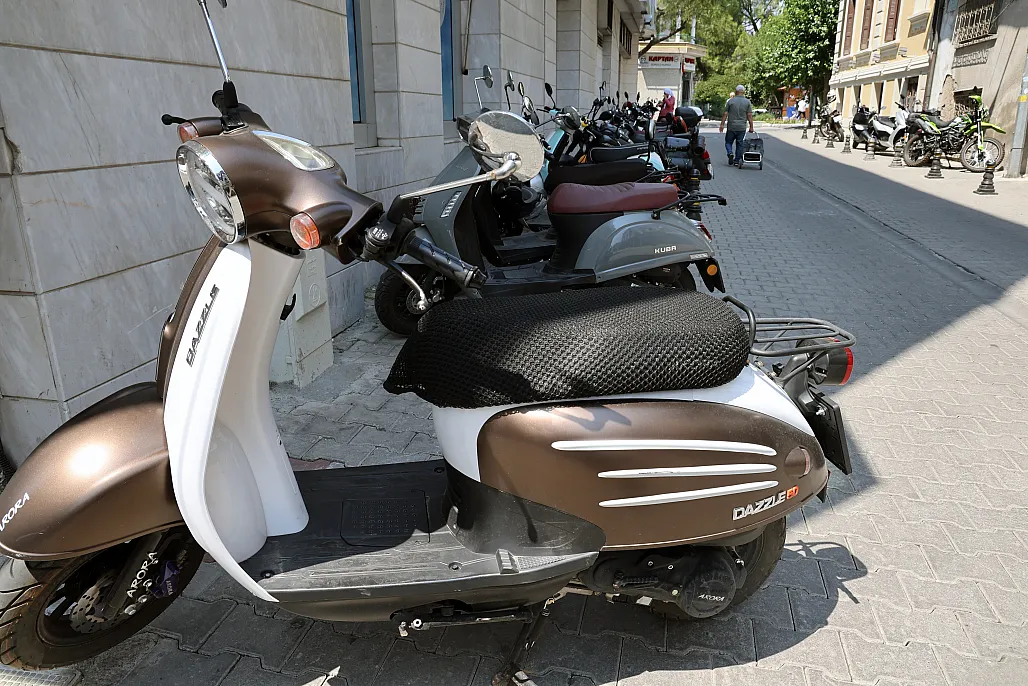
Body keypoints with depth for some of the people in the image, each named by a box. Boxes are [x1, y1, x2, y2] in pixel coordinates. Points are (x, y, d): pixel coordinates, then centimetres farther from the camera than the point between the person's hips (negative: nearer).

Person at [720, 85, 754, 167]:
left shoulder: (730, 101, -2)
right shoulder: (747, 102, 1)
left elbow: (725, 114, -3)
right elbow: (749, 115, -2)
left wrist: (722, 124, 3)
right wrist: (751, 127, 4)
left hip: (731, 127, -1)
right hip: (742, 127, 1)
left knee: (728, 142, 13)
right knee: (739, 144, 9)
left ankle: (730, 153, -13)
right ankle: (737, 161, 10)